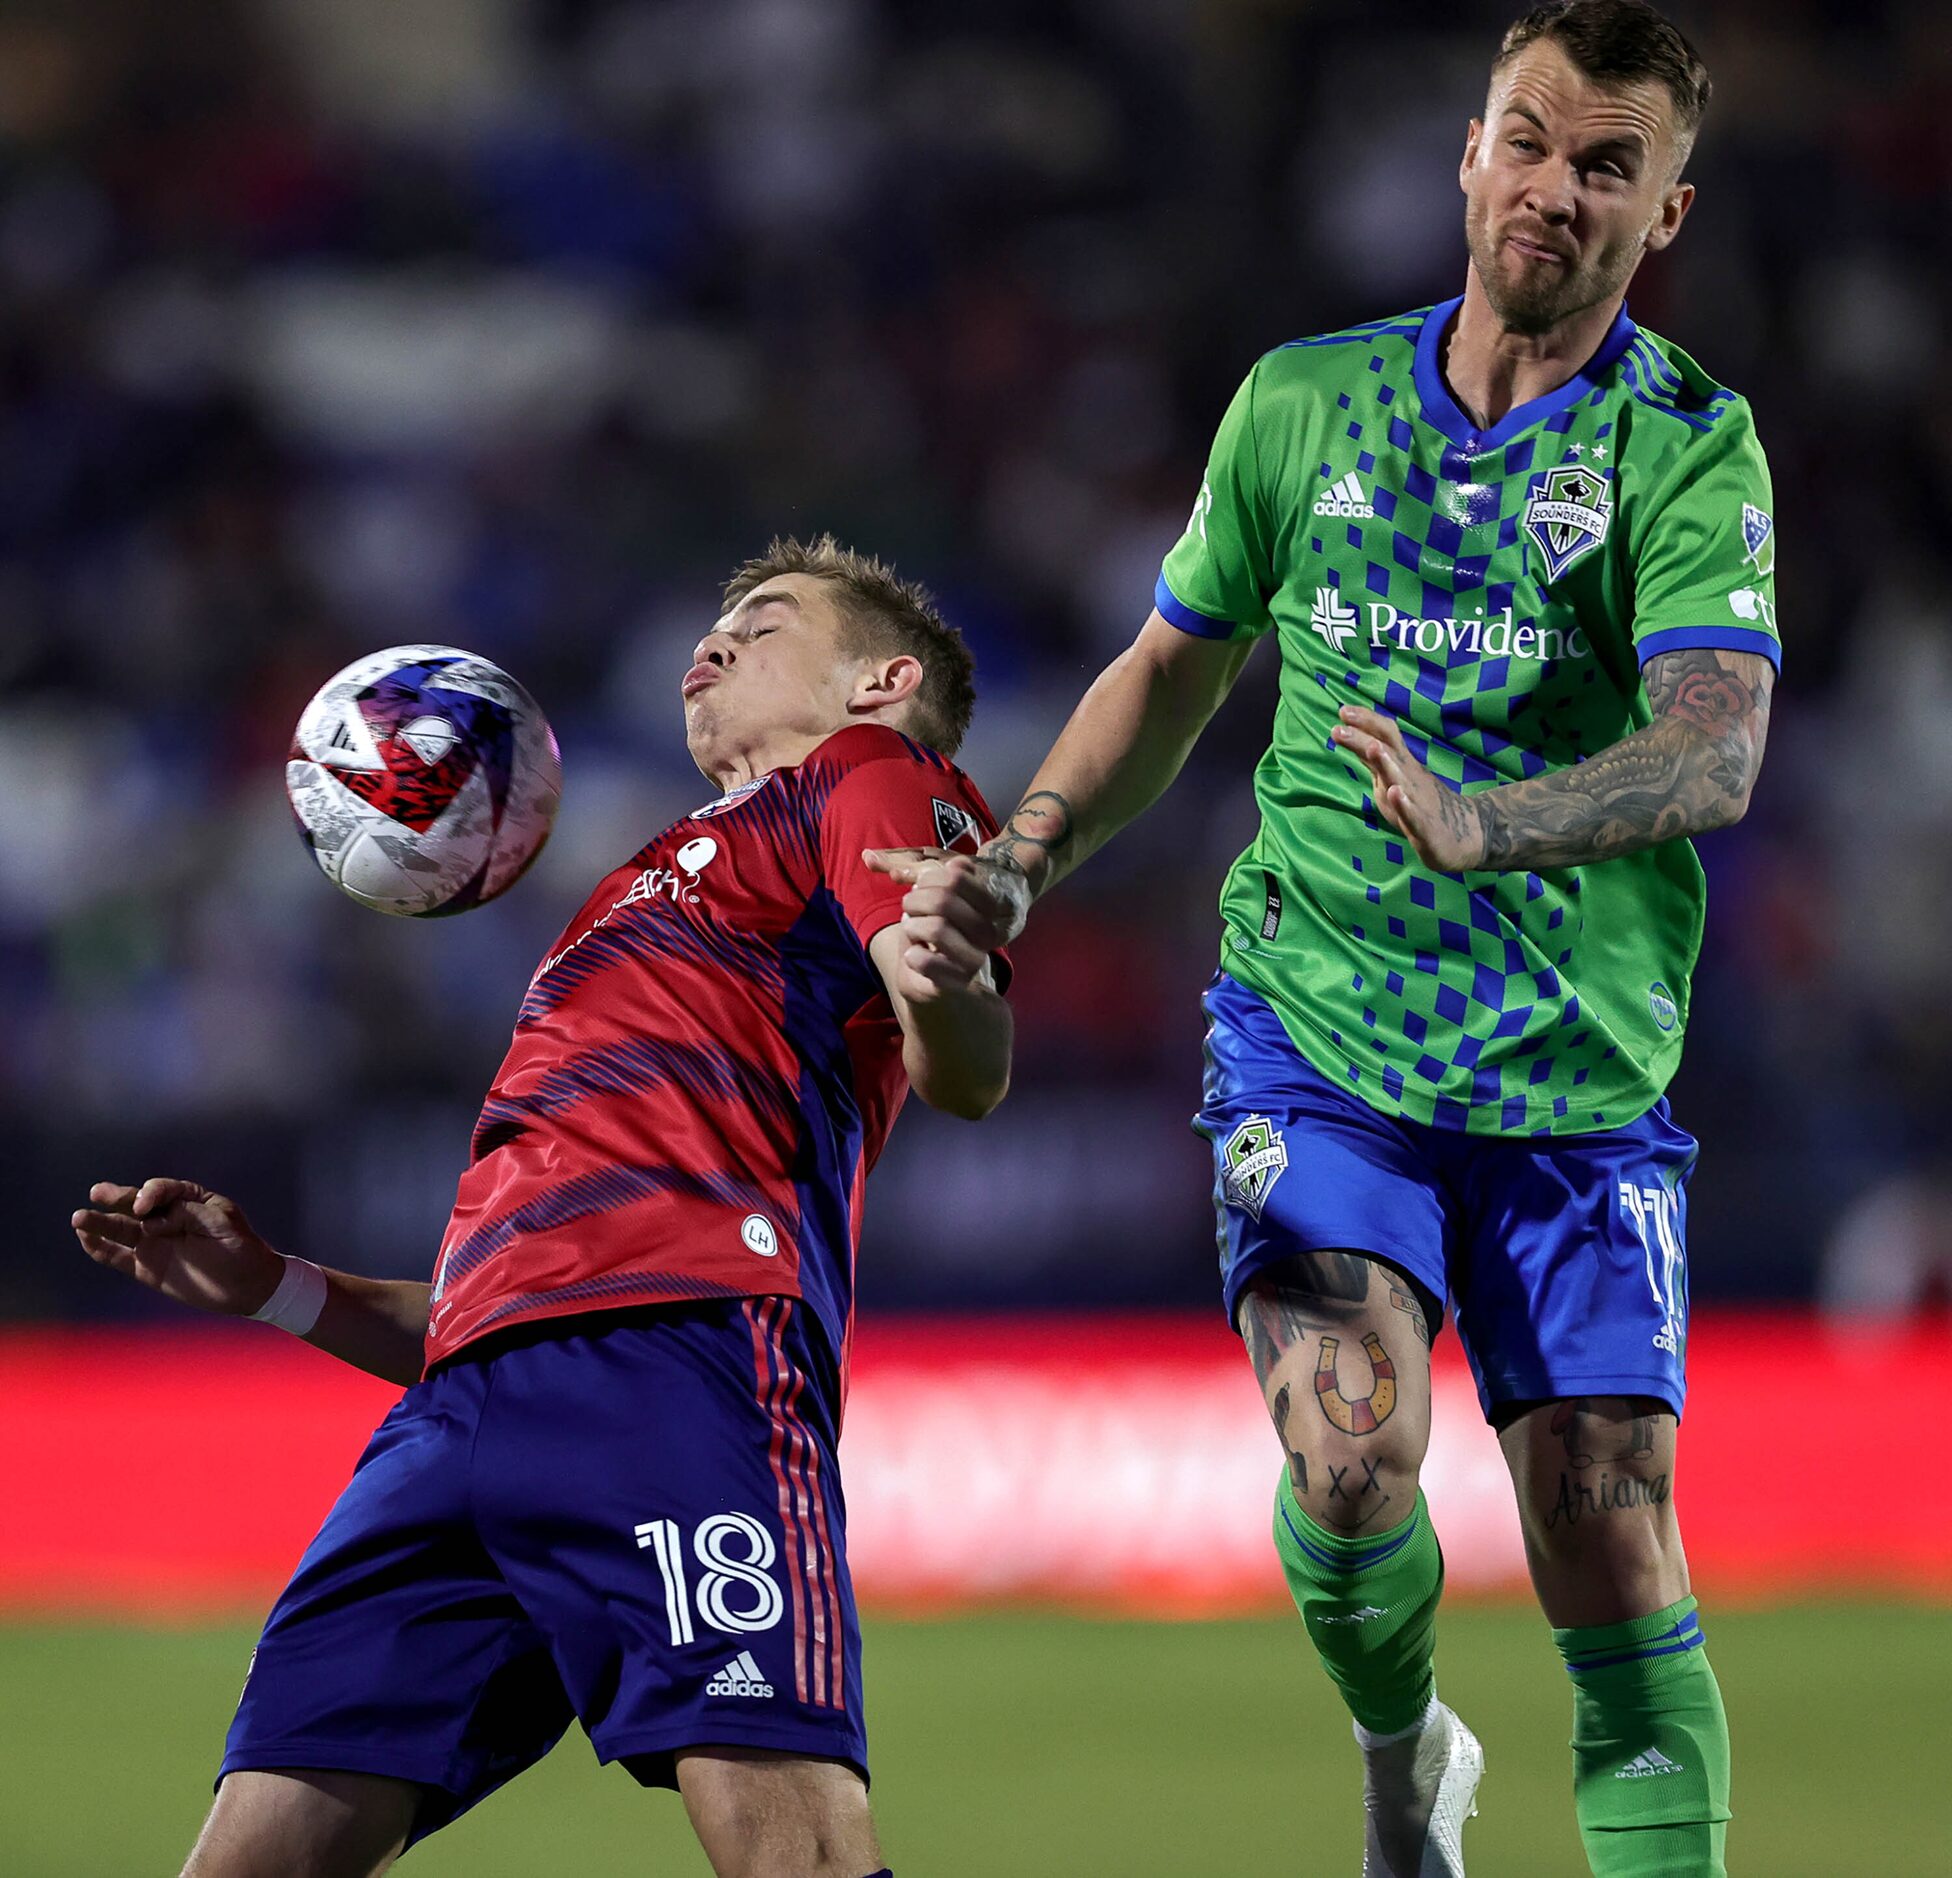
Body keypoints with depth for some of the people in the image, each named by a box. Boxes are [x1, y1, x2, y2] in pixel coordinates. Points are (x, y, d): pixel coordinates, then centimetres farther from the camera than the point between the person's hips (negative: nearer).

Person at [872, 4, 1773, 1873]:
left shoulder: (1687, 444, -5)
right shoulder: (1304, 402, 6)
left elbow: (1715, 750, -21)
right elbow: (1172, 671, 20)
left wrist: (1485, 825, -38)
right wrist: (1020, 857, 5)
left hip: (1577, 1068, -1)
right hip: (1313, 1021, 1)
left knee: (1607, 1530, -6)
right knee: (1352, 1452, -19)